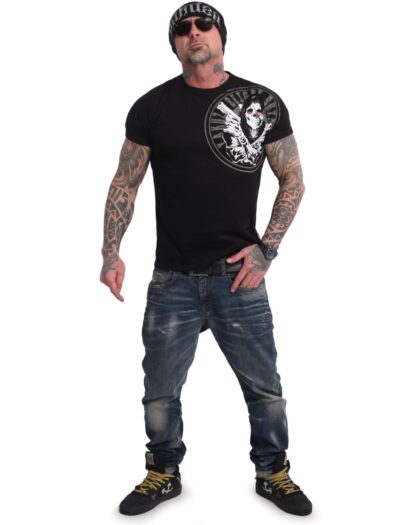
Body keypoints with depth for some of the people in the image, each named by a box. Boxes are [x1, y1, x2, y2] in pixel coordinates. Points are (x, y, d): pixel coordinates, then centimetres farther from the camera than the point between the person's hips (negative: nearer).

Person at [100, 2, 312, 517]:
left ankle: (273, 472, 32)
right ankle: (164, 474, 34)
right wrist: (111, 252, -5)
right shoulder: (151, 107, 2)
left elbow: (293, 180, 6)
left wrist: (266, 248, -4)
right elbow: (125, 184, 6)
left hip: (239, 277, 0)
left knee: (265, 387, 9)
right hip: (172, 280, 1)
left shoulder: (264, 103, 2)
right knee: (160, 389, 11)